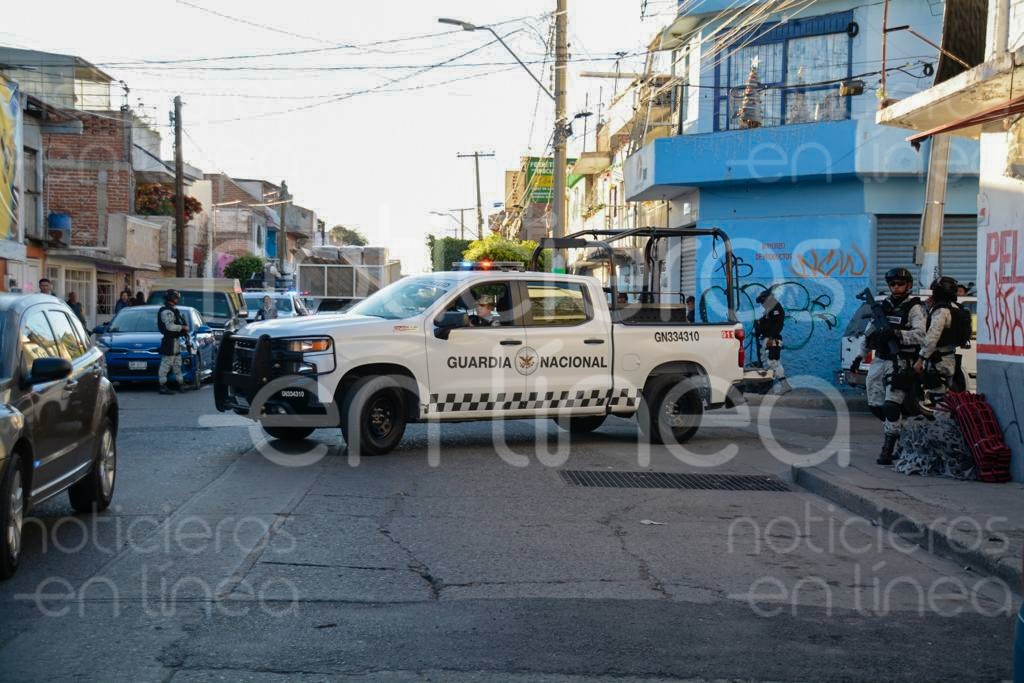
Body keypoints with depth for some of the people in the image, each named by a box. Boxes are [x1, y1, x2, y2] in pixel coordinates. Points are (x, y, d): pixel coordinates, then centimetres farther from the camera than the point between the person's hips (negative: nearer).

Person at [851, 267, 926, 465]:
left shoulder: (914, 308, -4)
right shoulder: (884, 306, 15)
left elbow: (921, 335, -18)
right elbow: (869, 333, 23)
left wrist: (896, 334, -29)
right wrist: (860, 356, 19)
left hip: (900, 362, -7)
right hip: (879, 362, 7)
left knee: (892, 406, -15)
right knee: (875, 405, 10)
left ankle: (888, 448, -10)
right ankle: (899, 431, 30)